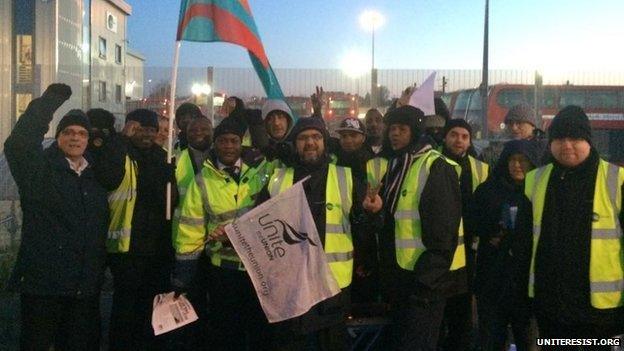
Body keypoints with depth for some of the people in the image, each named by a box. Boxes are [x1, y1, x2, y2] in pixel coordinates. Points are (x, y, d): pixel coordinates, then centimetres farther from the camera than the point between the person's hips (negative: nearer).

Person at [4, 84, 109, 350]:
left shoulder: (96, 174, 12)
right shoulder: (40, 169, -2)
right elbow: (17, 145, -23)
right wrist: (50, 101, -23)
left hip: (86, 287, 5)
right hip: (43, 283, -4)